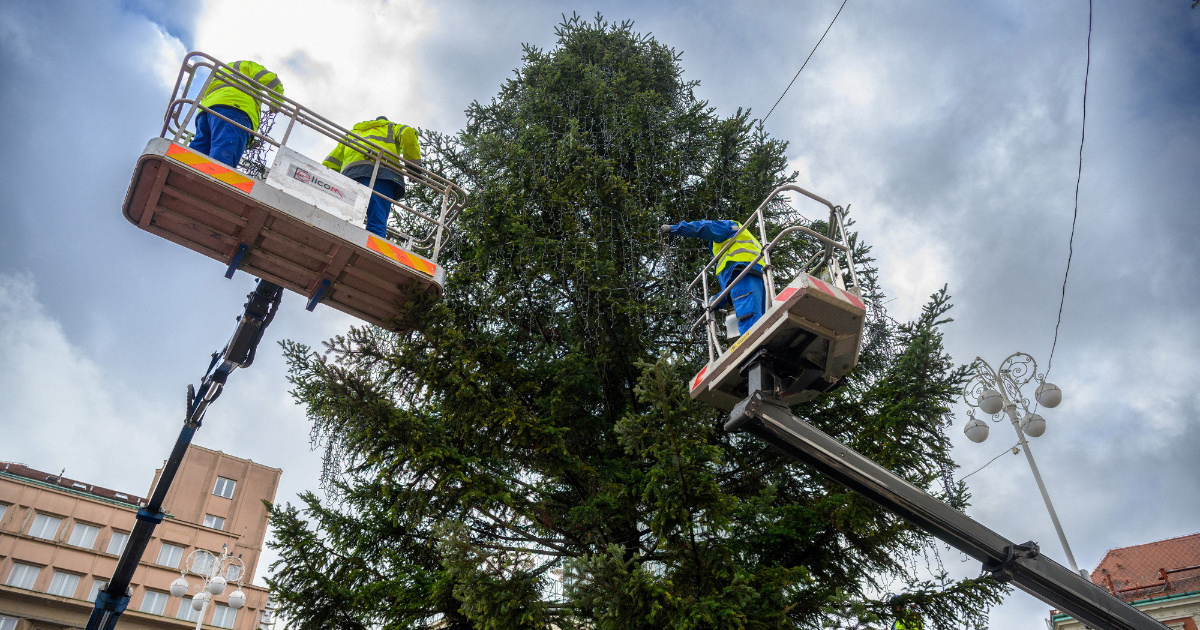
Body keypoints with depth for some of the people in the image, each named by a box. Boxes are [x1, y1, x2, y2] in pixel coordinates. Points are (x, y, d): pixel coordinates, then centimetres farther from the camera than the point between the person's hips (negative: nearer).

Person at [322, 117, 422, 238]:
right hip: (383, 171, -3)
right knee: (377, 225, -19)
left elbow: (329, 164, 32)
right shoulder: (392, 128, 33)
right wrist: (414, 163, 7)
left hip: (350, 172, 3)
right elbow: (408, 133, 7)